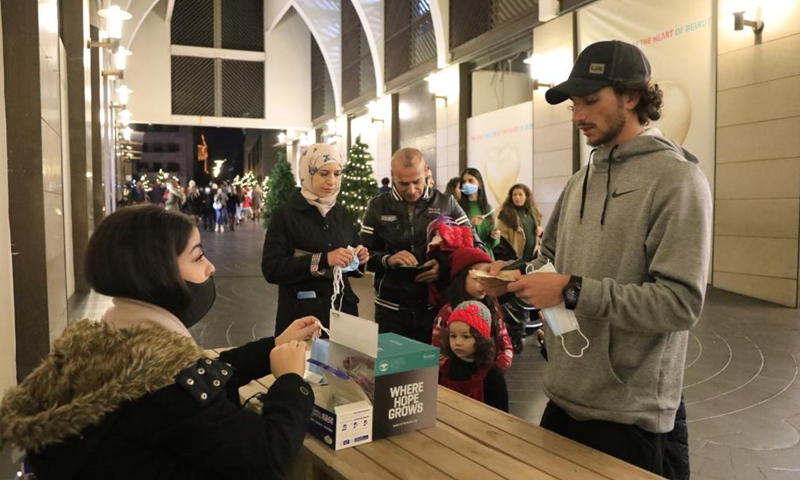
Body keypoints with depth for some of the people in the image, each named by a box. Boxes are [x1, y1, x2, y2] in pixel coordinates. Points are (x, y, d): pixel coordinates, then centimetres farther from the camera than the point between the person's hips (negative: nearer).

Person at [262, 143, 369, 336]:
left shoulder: (342, 214, 8)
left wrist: (358, 259, -7)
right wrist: (322, 260, -23)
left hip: (343, 310, 5)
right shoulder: (285, 215, -6)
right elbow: (271, 269, -15)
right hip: (302, 315, -4)